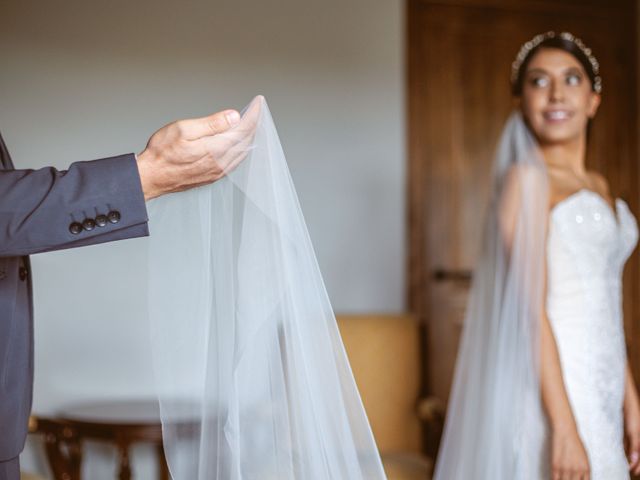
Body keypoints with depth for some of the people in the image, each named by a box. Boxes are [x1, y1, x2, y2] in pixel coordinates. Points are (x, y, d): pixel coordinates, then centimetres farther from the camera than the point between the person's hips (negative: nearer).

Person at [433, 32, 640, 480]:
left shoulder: (600, 187, 15)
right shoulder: (528, 178, -8)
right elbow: (531, 308, -16)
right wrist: (563, 426, -21)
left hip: (601, 387, 8)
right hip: (552, 387, -7)